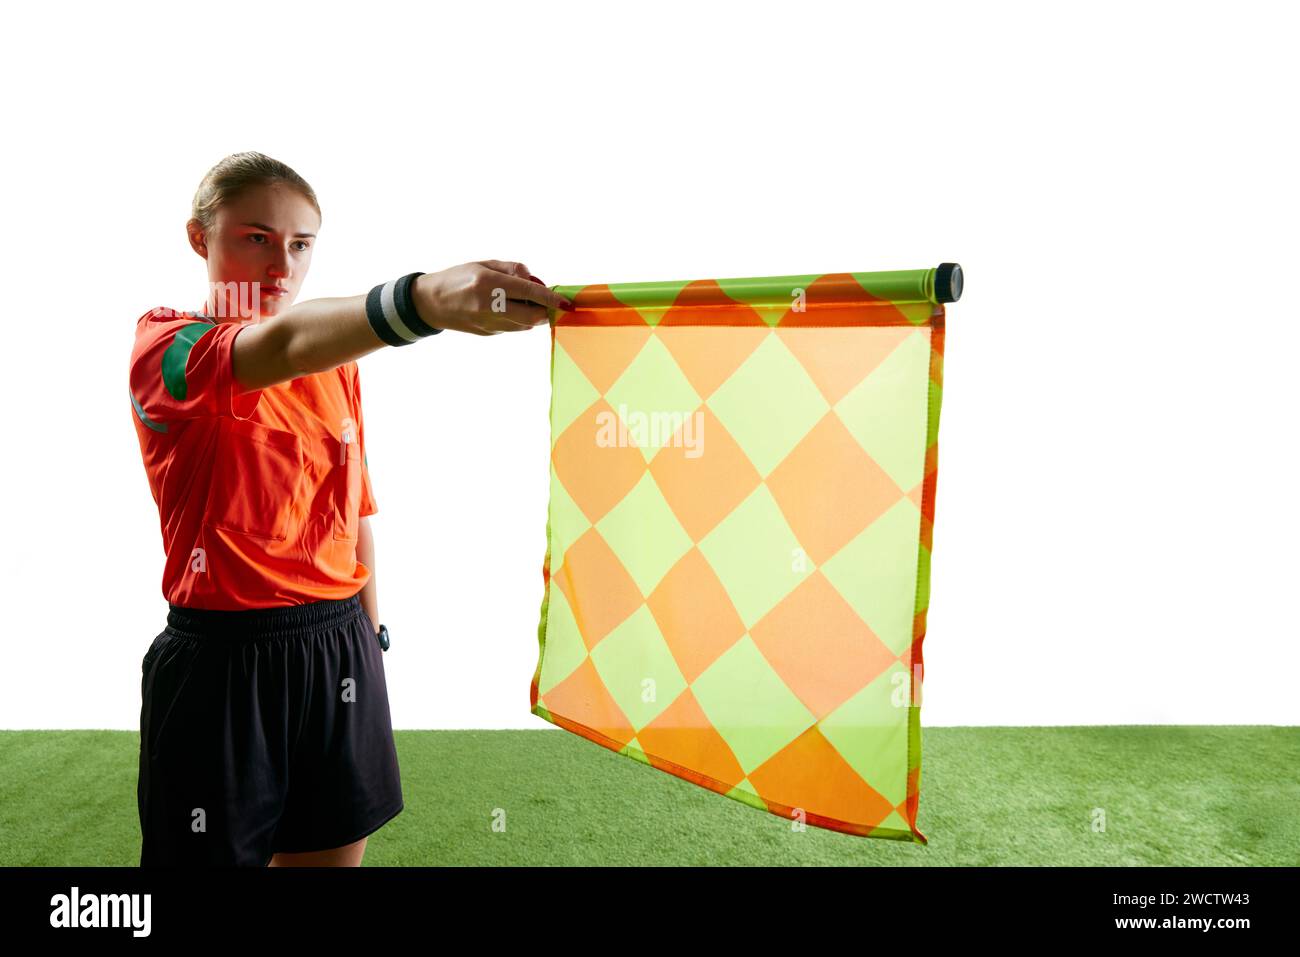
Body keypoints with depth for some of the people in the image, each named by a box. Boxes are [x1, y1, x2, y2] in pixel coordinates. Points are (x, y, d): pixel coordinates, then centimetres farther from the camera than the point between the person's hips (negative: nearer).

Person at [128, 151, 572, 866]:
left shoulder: (337, 363, 12)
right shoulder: (162, 344, -8)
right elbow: (280, 349, -32)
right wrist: (423, 298, -49)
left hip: (341, 650, 5)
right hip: (222, 664, -5)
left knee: (332, 851, 12)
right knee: (218, 851, 6)